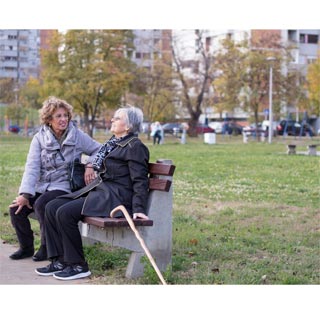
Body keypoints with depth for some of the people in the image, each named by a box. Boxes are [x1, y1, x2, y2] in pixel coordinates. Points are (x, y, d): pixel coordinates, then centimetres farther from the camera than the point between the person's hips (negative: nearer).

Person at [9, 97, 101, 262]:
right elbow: (32, 167, -6)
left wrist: (91, 166, -15)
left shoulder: (77, 136, -1)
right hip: (41, 186, 4)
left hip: (64, 187, -3)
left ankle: (47, 248, -11)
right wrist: (25, 194, -18)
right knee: (17, 208, -17)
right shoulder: (39, 138, 3)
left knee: (41, 204, -31)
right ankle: (26, 247, 6)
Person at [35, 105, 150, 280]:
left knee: (65, 212, -23)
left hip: (115, 197, -10)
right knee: (52, 207, -3)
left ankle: (78, 266, -12)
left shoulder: (135, 146, -8)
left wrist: (139, 208, -20)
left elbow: (140, 180, -14)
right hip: (98, 189, 10)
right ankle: (60, 260, 0)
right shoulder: (112, 143, 20)